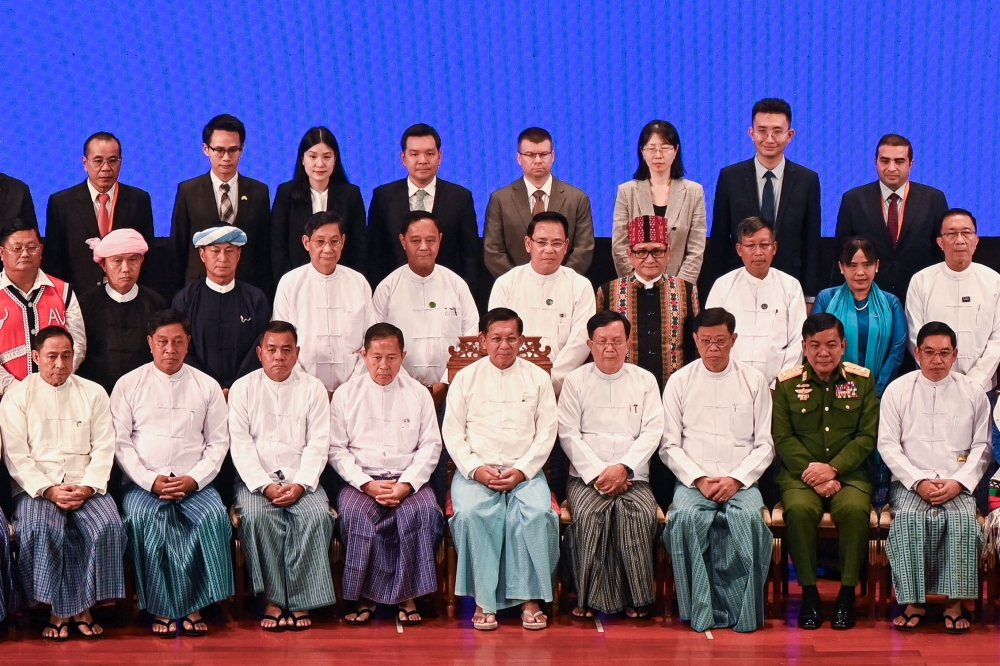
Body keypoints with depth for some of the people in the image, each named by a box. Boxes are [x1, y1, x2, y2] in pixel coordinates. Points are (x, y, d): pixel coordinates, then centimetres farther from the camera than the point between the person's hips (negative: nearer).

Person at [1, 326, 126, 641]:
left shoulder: (94, 393, 12)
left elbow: (104, 448, 5)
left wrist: (87, 488, -11)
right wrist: (49, 490, -14)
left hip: (85, 487, 2)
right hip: (36, 487, -2)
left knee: (109, 527, -28)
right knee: (39, 530, -34)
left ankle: (83, 606, -15)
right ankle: (57, 609, -17)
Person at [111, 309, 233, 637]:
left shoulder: (207, 386, 11)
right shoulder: (129, 385, 7)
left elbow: (218, 442, 9)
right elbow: (120, 441, 2)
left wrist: (194, 479, -8)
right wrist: (150, 481, -10)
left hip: (194, 484, 1)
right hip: (143, 483, -1)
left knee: (214, 516, -29)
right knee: (144, 518, -32)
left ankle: (193, 606, -20)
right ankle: (162, 607, -21)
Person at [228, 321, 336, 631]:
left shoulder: (313, 388, 8)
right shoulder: (243, 388, 6)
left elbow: (318, 443, 1)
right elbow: (240, 444, -2)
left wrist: (300, 484, -14)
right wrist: (265, 486, -15)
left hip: (301, 478, 1)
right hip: (256, 478, -1)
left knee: (318, 515, -29)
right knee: (257, 516, -32)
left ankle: (300, 601, -22)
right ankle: (272, 599, -23)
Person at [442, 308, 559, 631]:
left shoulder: (537, 378, 9)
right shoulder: (466, 378, 8)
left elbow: (547, 431, 5)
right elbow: (452, 431, 5)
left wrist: (522, 470, -9)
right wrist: (475, 469, -10)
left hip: (524, 471, 0)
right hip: (476, 470, 0)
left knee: (537, 513, -31)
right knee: (471, 512, -32)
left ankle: (529, 598, -20)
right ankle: (484, 601, -24)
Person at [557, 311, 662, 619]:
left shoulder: (645, 381, 12)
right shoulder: (575, 381, 9)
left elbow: (652, 432, 3)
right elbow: (569, 434, 1)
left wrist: (623, 468, -12)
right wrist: (598, 473, -11)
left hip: (632, 476, 1)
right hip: (586, 475, -1)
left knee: (641, 512, -30)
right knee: (588, 512, -31)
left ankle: (636, 598, -18)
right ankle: (590, 597, -20)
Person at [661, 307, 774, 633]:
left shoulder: (754, 381, 9)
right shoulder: (680, 381, 9)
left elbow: (764, 445, 7)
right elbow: (670, 445, 6)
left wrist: (736, 479, -9)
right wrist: (699, 479, -9)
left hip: (741, 480, 0)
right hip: (693, 479, 0)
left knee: (749, 517, -33)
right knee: (685, 516, -33)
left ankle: (741, 611, -22)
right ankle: (702, 609, -24)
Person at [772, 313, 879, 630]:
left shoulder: (862, 380, 6)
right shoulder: (787, 382, 4)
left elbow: (868, 436, 1)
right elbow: (782, 437, -1)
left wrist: (833, 468, -13)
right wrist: (812, 474, -14)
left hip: (848, 472, 0)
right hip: (800, 472, 0)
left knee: (855, 509, -32)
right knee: (799, 509, -32)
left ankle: (847, 593, -18)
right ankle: (809, 592, -18)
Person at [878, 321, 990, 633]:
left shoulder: (973, 393, 9)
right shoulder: (897, 391, 6)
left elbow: (981, 447, 7)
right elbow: (888, 445, 1)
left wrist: (958, 482, -9)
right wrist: (919, 482, -11)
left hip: (958, 485, 1)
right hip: (911, 482, 0)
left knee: (963, 519, -30)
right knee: (909, 518, -31)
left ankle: (955, 603, -22)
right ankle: (913, 601, -23)